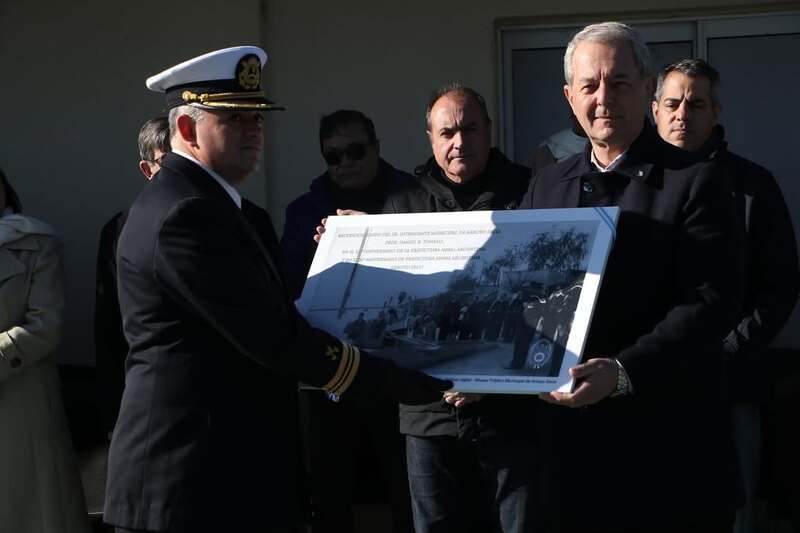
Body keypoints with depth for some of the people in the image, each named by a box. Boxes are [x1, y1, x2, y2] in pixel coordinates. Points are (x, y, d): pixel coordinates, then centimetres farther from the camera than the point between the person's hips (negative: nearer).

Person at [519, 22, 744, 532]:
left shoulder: (698, 182, -5)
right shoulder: (547, 187, 12)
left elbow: (711, 303, -14)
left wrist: (622, 373, -26)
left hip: (671, 447, -4)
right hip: (571, 437, 4)